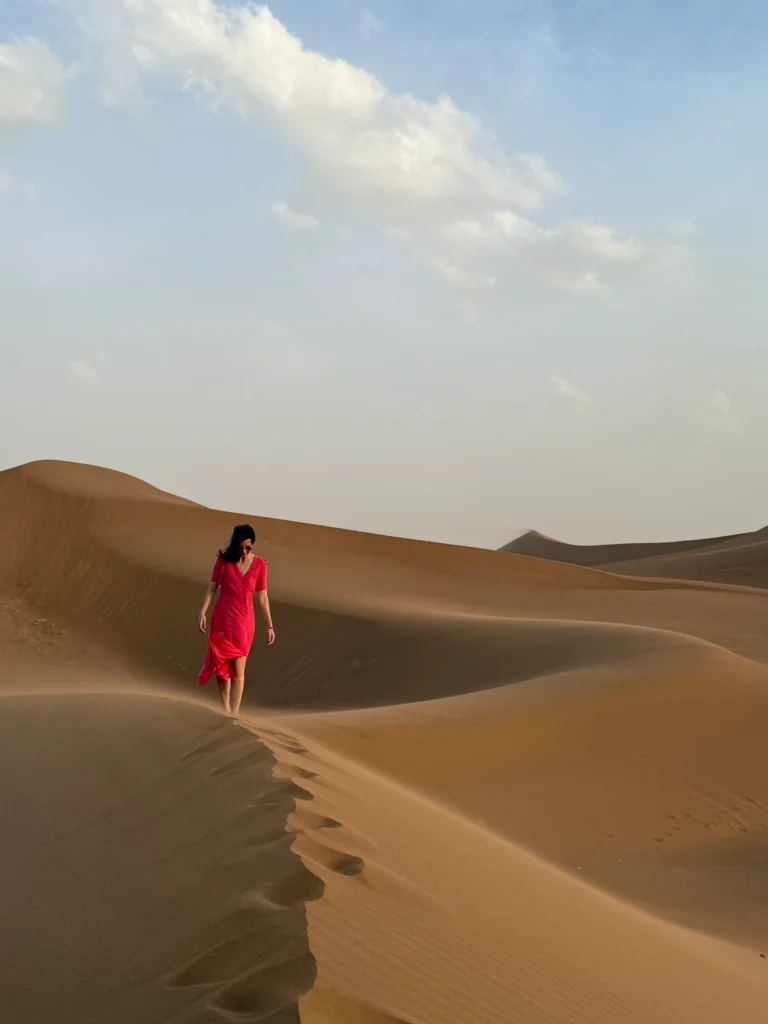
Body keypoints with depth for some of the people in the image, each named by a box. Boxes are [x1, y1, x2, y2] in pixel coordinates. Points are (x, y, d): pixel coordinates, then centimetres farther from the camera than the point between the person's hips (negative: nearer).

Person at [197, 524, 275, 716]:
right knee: (221, 666, 7)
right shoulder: (224, 560, -1)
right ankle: (225, 711, 20)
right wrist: (202, 613, -10)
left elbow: (262, 597, 3)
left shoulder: (259, 564, 0)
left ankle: (234, 715, -3)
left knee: (238, 670, -3)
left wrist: (269, 626, 1)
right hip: (222, 617, 0)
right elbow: (212, 588, 1)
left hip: (244, 621, 0)